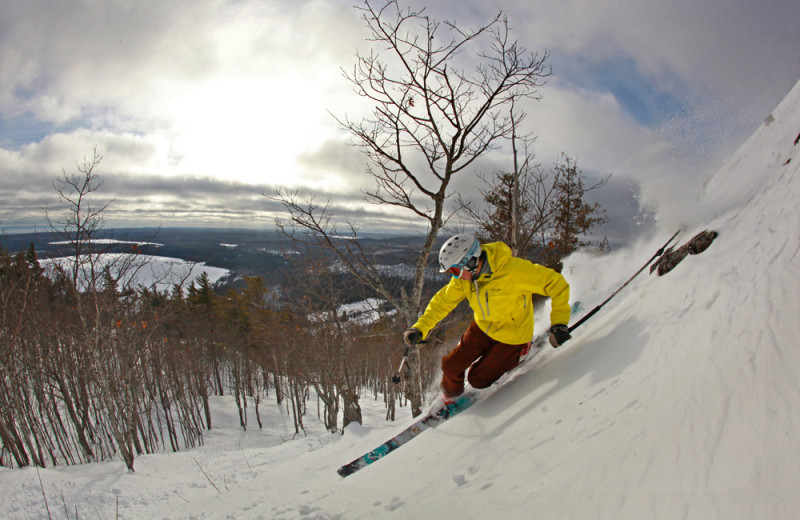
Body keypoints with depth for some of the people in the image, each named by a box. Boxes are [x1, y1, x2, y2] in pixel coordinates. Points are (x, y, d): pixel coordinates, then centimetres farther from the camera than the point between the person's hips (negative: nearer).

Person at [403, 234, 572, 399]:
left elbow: (556, 283, -27)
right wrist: (419, 328, -16)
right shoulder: (463, 277, -16)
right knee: (451, 367, 2)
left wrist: (559, 324, -31)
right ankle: (450, 400, 35)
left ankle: (517, 353, 21)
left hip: (512, 335, -5)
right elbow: (443, 300, -4)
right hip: (482, 328, 5)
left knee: (478, 380, -1)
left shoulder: (514, 270, -34)